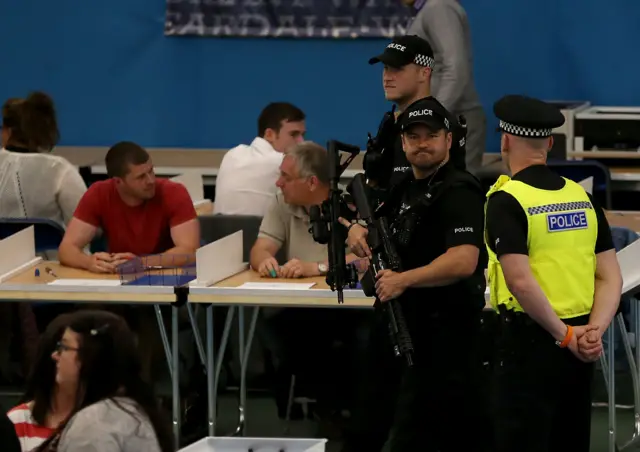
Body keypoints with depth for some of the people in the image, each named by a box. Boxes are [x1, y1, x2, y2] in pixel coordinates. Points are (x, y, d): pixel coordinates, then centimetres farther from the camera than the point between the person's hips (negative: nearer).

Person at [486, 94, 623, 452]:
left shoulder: (507, 200, -11)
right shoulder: (582, 197, 9)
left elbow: (521, 280, -21)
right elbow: (611, 277, 4)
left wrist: (565, 335, -14)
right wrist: (594, 330, -7)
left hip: (532, 339, -6)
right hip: (581, 352, 6)